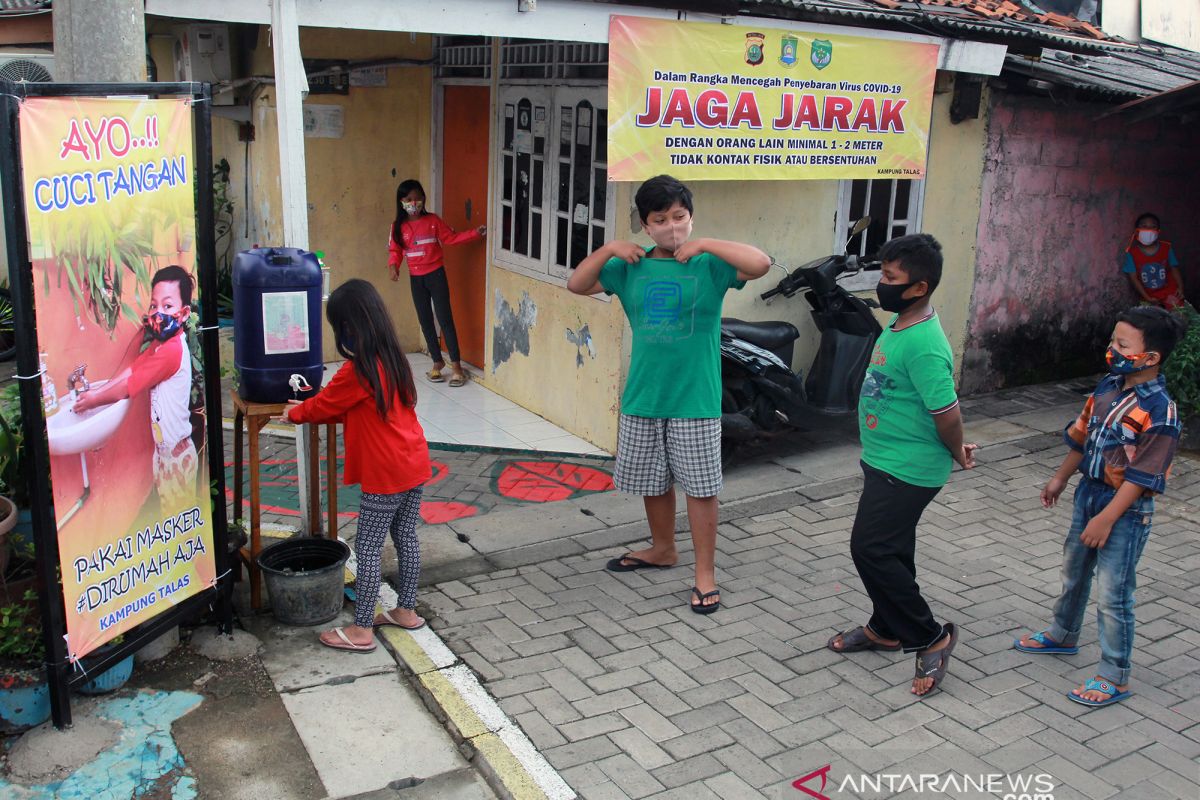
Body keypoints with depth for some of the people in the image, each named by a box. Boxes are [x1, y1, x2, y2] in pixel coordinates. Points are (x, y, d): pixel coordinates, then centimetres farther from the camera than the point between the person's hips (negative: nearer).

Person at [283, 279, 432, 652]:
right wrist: (310, 408, 21)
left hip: (385, 475, -9)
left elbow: (324, 405, -3)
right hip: (414, 465, 9)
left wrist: (295, 413, 16)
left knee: (367, 548, 2)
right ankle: (407, 611, 31)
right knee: (405, 537, 18)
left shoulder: (358, 370, -19)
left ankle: (361, 630, 10)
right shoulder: (393, 359, 7)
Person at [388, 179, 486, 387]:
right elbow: (395, 250, 4)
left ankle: (456, 365, -2)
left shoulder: (433, 220, -4)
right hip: (415, 278, 3)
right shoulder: (398, 226, 1)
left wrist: (475, 233, -11)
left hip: (436, 274, -3)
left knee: (445, 318, -6)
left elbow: (451, 237, -2)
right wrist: (393, 265, -16)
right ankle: (437, 362, 22)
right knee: (425, 321, 9)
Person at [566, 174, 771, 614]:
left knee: (700, 486, 2)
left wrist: (705, 244, -21)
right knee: (652, 482, 18)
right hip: (643, 396, 4)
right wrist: (608, 249, -6)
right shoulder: (631, 266, 4)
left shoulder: (709, 265, -7)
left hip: (695, 399, -4)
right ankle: (662, 549, 40)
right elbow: (578, 285, 8)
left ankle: (705, 573, 13)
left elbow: (761, 264, -22)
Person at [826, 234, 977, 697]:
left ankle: (930, 638, 6)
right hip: (886, 462, 10)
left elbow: (947, 412, -26)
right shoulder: (899, 324, 5)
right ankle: (886, 628, 37)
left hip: (907, 470, -10)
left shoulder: (924, 345, -27)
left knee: (871, 547, -8)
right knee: (889, 548, 20)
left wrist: (956, 453, -7)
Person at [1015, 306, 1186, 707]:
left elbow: (1141, 477, -22)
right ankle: (1062, 635, 47)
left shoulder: (1159, 411, -24)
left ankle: (1115, 677, 15)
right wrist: (1060, 478, 17)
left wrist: (1106, 519, -22)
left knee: (1113, 594, 0)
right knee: (1073, 571, 24)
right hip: (1090, 494, 8)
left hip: (1126, 511, -8)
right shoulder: (1108, 386, -1)